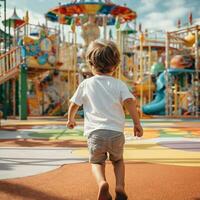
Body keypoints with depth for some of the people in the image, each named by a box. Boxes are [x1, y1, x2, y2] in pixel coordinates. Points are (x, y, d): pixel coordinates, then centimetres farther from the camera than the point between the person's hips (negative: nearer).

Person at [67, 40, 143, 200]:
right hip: (116, 132, 1)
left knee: (97, 162, 17)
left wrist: (71, 119, 32)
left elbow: (74, 104, 14)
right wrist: (137, 123, -2)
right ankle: (120, 186, 4)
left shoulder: (86, 84, 7)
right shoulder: (119, 84, 5)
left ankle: (102, 182, -12)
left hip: (95, 132, -1)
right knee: (118, 161, 25)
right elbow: (130, 102, -8)